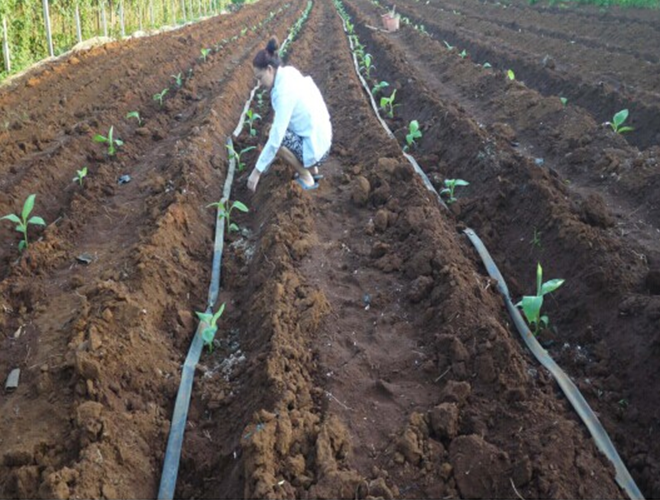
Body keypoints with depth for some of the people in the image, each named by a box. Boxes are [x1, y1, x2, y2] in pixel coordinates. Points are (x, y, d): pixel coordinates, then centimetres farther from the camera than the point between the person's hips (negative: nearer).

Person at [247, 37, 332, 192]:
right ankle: (312, 169, 19)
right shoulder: (290, 74, 2)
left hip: (313, 148, -9)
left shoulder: (285, 91, -23)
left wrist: (257, 171, -21)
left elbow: (276, 138, -26)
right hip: (320, 140, 9)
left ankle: (306, 178, 0)